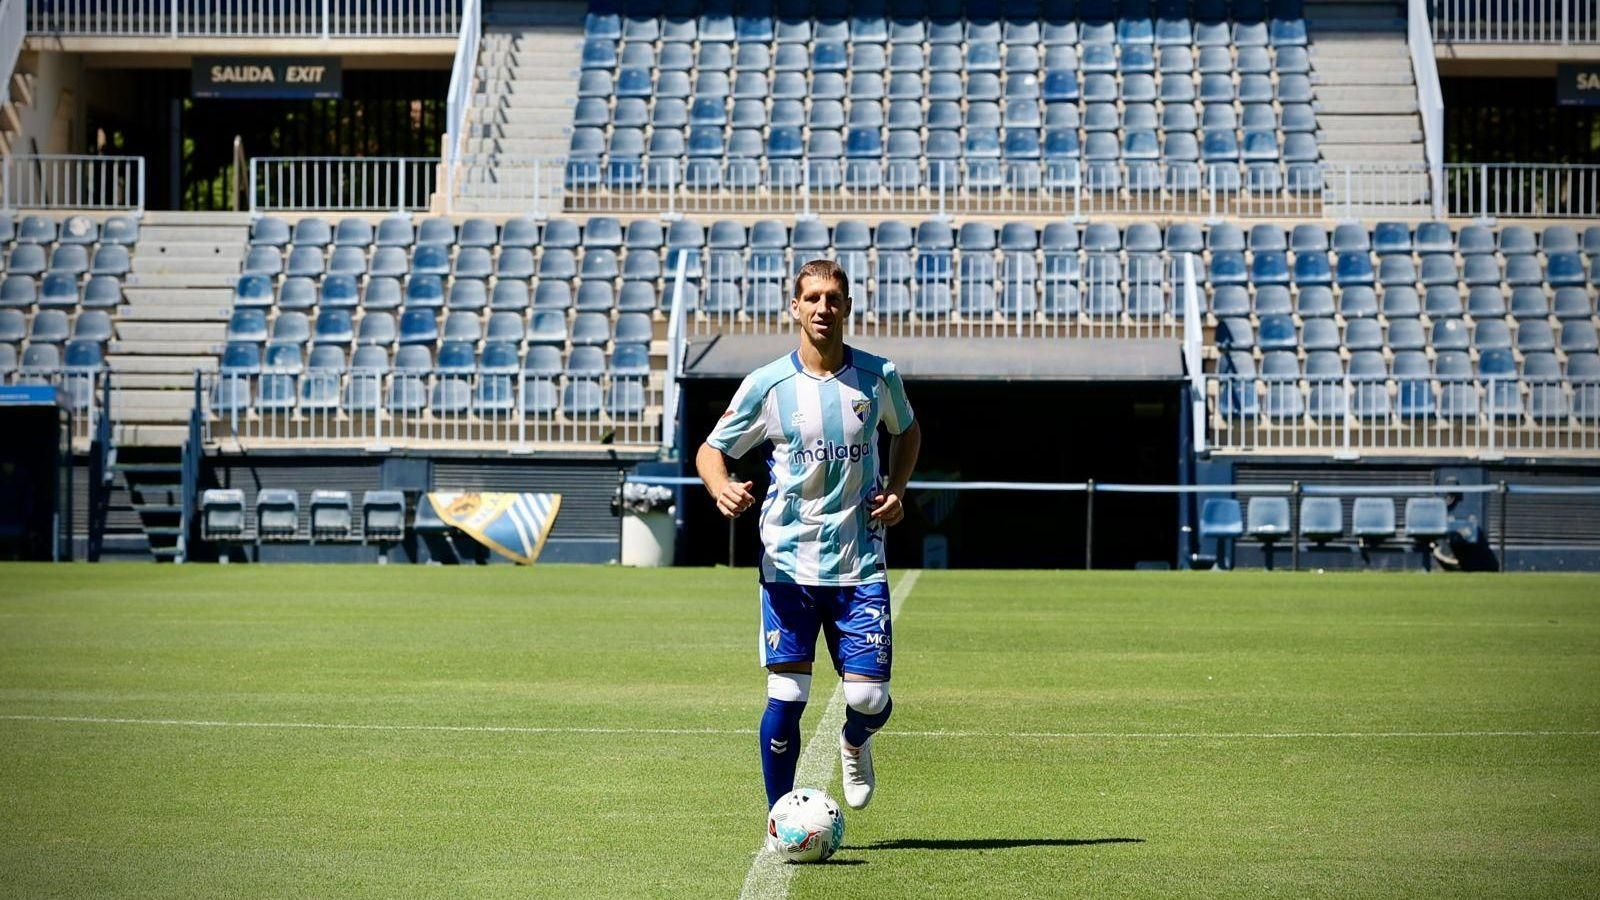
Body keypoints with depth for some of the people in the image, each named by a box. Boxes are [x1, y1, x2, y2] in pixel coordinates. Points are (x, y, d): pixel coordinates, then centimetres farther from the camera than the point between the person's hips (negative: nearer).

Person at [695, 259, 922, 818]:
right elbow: (711, 450, 6)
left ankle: (854, 744, 34)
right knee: (786, 697, -4)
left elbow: (907, 430, 23)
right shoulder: (768, 384, -3)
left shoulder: (878, 377, 2)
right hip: (788, 561, -1)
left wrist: (896, 489, 5)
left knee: (869, 699, -3)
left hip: (860, 565, 1)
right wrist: (722, 488, -17)